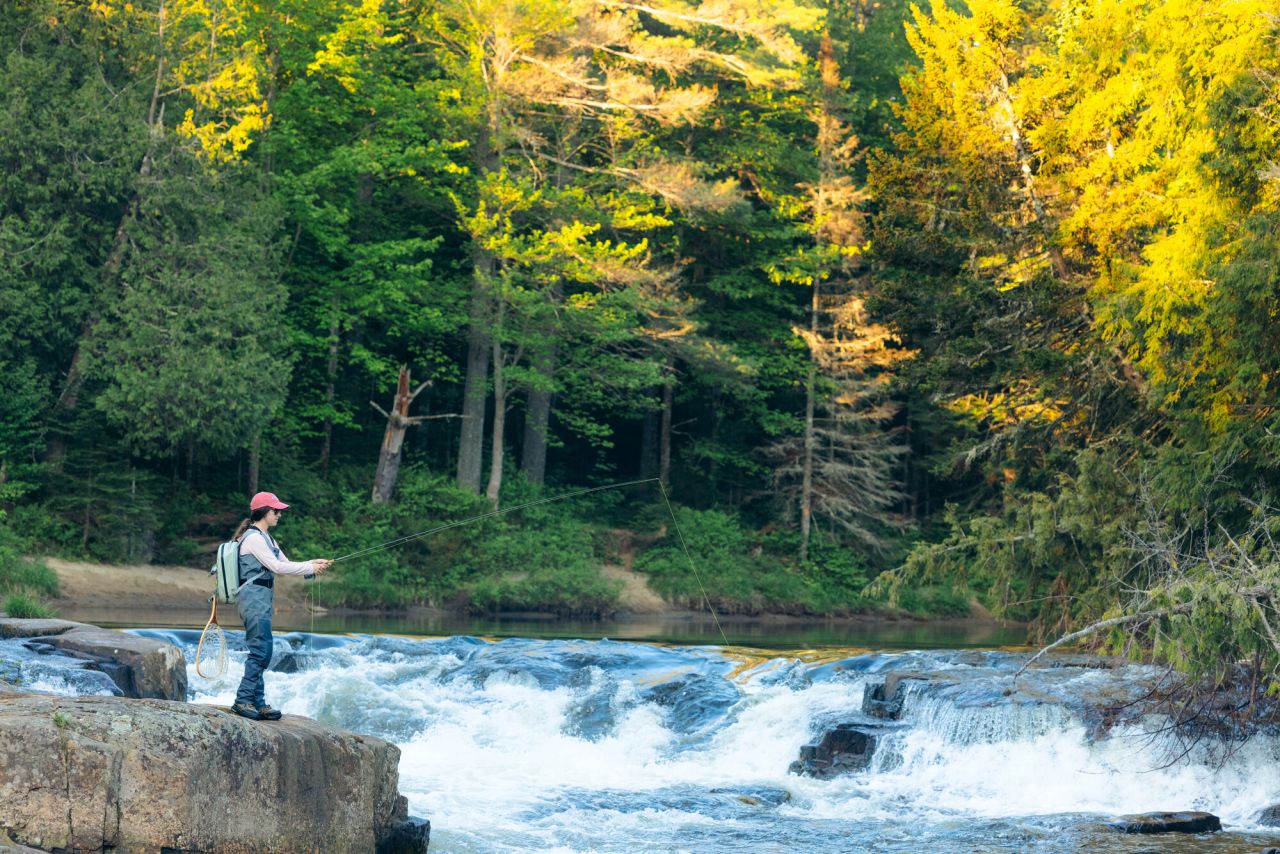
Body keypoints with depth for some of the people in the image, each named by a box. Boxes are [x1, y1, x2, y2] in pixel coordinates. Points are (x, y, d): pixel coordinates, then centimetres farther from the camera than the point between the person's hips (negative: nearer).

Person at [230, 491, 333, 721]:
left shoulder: (266, 538, 19)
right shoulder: (253, 538, -12)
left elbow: (285, 565, 19)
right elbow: (277, 567, -16)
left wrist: (314, 564, 5)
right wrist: (310, 568, -9)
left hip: (262, 598, 10)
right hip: (254, 596, -10)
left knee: (262, 651, 8)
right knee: (260, 649, -13)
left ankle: (257, 703, 9)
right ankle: (243, 700, -12)